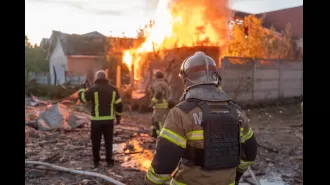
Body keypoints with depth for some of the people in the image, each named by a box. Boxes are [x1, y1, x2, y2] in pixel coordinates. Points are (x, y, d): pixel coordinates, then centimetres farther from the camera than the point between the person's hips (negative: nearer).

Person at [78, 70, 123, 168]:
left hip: (97, 120, -2)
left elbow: (83, 98, 0)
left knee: (96, 141, 10)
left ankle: (96, 161, 16)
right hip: (109, 119, 3)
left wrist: (81, 90, 18)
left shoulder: (93, 89, -8)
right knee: (108, 141, 12)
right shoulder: (113, 89, 2)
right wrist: (118, 116, 13)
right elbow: (119, 104, 4)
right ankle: (109, 161, 13)